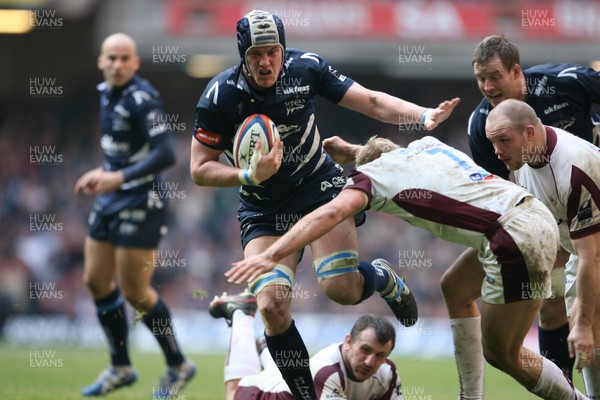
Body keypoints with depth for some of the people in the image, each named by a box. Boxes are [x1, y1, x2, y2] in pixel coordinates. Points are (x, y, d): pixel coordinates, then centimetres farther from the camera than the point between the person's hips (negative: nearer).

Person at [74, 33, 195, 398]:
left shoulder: (143, 99, -19)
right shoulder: (107, 93, 8)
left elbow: (165, 155, -26)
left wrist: (120, 177, -29)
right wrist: (102, 173, 15)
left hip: (140, 204, -9)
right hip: (110, 202, 9)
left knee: (134, 292, -5)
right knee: (96, 280, 10)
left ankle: (178, 366, 13)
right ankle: (121, 368, 23)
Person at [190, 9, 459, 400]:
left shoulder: (306, 67, -12)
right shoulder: (220, 95, -16)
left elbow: (371, 101, -4)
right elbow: (200, 169, -10)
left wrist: (424, 115, -18)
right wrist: (249, 176, -26)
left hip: (320, 184, 0)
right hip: (264, 209, 0)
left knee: (342, 288, -20)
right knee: (272, 305, -19)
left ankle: (384, 278, 18)